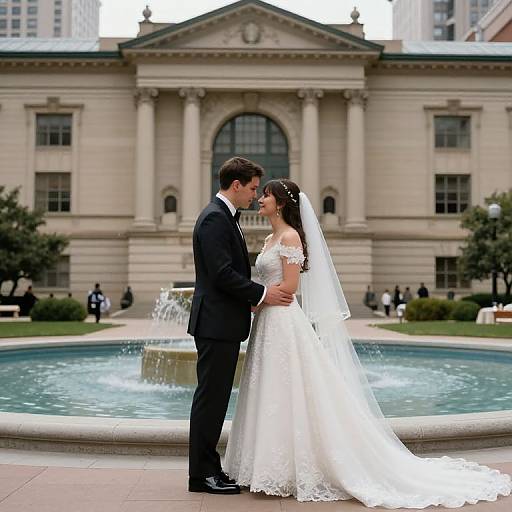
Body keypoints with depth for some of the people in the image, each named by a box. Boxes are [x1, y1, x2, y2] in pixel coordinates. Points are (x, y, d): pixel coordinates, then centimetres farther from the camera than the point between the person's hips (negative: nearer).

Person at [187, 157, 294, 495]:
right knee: (211, 398, -3)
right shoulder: (214, 218, -14)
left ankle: (207, 468, 21)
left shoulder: (225, 217, 18)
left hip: (224, 323, 10)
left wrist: (252, 298, 10)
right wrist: (262, 294, -14)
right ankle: (202, 474, 5)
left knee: (216, 398, 13)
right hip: (216, 323, -10)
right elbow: (222, 273, -21)